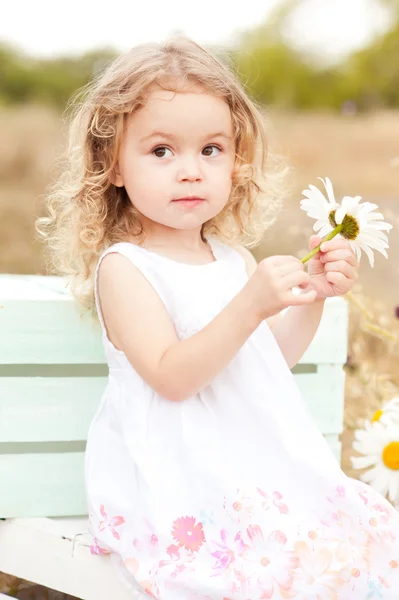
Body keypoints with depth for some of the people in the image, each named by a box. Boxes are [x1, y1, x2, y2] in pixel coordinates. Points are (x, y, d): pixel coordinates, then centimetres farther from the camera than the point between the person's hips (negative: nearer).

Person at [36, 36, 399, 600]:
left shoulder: (232, 258, 12)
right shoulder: (123, 267, -8)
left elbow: (274, 358, 19)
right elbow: (171, 378, -19)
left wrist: (315, 293, 4)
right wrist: (251, 305, -28)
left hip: (257, 464, 7)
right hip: (171, 488, -7)